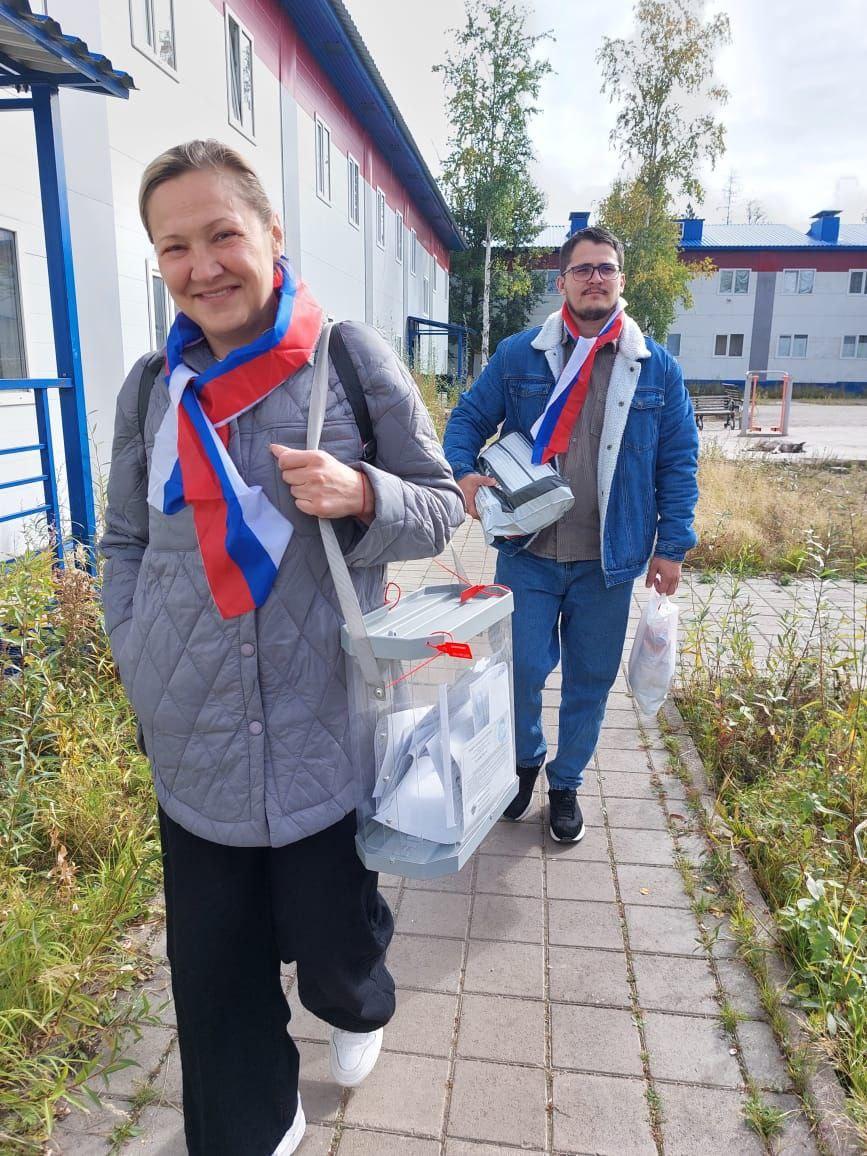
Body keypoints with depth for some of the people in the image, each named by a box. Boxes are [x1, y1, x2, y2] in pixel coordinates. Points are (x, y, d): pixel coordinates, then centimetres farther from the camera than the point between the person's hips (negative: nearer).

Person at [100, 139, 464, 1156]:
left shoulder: (352, 360, -5)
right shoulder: (152, 387, 5)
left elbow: (439, 508, 0)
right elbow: (124, 541, 14)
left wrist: (360, 495, -20)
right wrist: (139, 655, 3)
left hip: (327, 723, -2)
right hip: (194, 739, 3)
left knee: (334, 942, 13)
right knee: (214, 967, 14)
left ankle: (360, 1009, 53)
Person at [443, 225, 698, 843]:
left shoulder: (658, 368, 3)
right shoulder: (518, 356, 0)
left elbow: (679, 462, 5)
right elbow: (468, 418, 5)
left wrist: (672, 545, 1)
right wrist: (464, 473, -16)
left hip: (610, 560, 1)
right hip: (528, 554, -1)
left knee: (591, 679, 12)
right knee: (522, 670, 4)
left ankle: (567, 783, 35)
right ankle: (525, 759, 35)